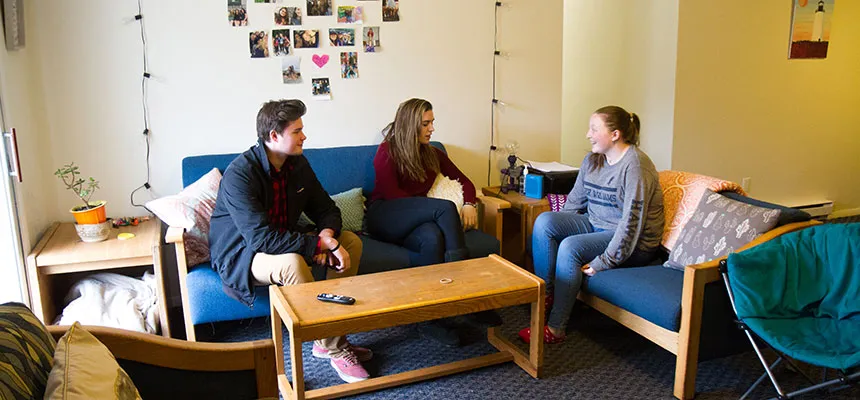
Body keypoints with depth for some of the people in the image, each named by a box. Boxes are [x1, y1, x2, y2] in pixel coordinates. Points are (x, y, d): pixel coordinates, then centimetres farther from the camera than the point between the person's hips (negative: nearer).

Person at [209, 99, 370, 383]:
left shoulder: (298, 164, -2)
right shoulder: (239, 175, -26)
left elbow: (327, 209, 4)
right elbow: (262, 238, -34)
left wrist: (327, 234, -20)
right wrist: (321, 245, -34)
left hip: (285, 240, 8)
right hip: (240, 255, -8)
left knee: (351, 242, -7)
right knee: (292, 263, -38)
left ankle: (328, 338, -6)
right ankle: (334, 348, -19)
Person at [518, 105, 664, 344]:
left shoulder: (635, 165, -19)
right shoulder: (592, 160, 8)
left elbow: (631, 222, -24)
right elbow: (574, 201, 13)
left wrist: (603, 262, -26)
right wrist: (557, 228, 0)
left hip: (634, 244, -8)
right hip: (595, 226, 8)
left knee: (571, 247, -30)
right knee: (544, 221, -12)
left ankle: (556, 328, -21)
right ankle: (545, 295, -11)